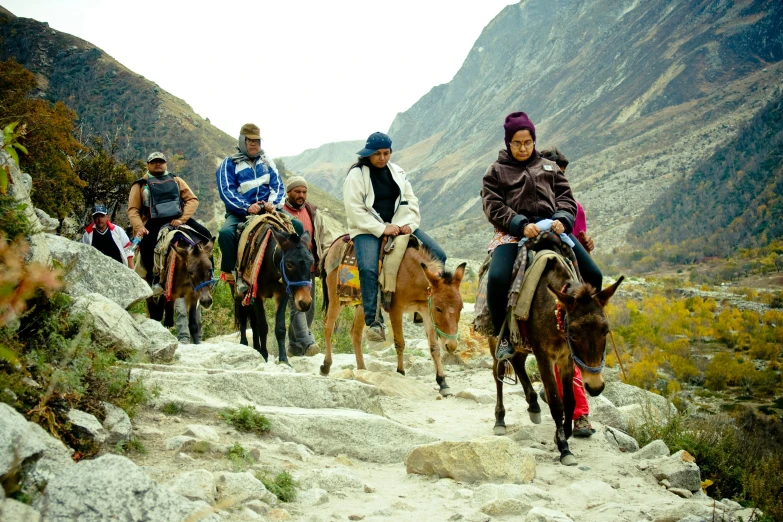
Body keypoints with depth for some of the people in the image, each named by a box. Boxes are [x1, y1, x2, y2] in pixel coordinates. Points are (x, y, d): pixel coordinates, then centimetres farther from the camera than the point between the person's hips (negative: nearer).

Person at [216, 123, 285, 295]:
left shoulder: (267, 163, 14)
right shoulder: (229, 164, 1)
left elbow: (278, 185, 6)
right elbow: (227, 191, -10)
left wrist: (272, 202, -16)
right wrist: (246, 207, -25)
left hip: (267, 210, 3)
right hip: (239, 212, -3)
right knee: (226, 232, -35)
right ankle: (231, 271, -14)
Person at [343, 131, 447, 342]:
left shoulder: (397, 172, 13)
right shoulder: (356, 174, -4)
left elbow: (411, 202, 12)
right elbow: (354, 210, -12)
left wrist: (408, 223, -9)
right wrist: (381, 229, -19)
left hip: (399, 226, 5)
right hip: (368, 229, -5)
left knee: (438, 255, -8)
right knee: (368, 268, -33)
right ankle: (373, 321, -25)